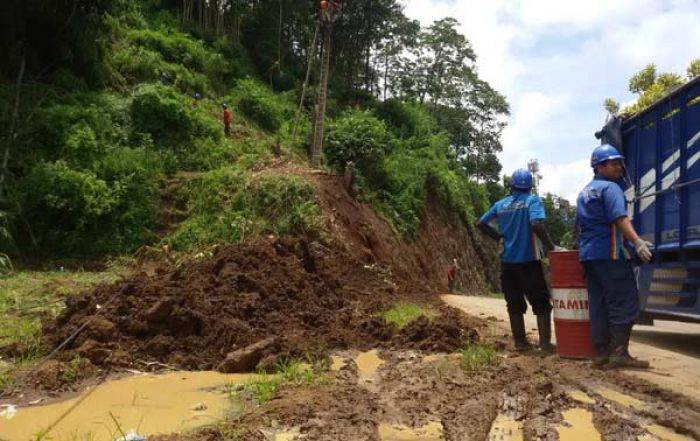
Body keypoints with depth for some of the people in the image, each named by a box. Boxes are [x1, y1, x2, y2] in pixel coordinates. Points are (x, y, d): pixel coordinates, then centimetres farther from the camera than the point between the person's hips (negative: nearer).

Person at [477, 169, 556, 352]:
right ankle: (545, 342, 1)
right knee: (541, 302, 5)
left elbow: (480, 224, 8)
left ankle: (520, 342, 15)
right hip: (529, 260, -4)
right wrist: (549, 245, -13)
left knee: (514, 303, 11)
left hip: (508, 260, 4)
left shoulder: (500, 204, 7)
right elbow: (536, 224, -23)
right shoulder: (533, 200, -6)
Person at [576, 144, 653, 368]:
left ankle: (601, 353, 9)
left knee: (597, 304, 8)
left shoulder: (584, 192, 22)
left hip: (587, 254, 9)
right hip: (610, 253, -9)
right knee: (624, 303, -6)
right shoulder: (610, 188, -6)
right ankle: (619, 353, -9)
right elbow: (620, 218, -21)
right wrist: (637, 242, -31)